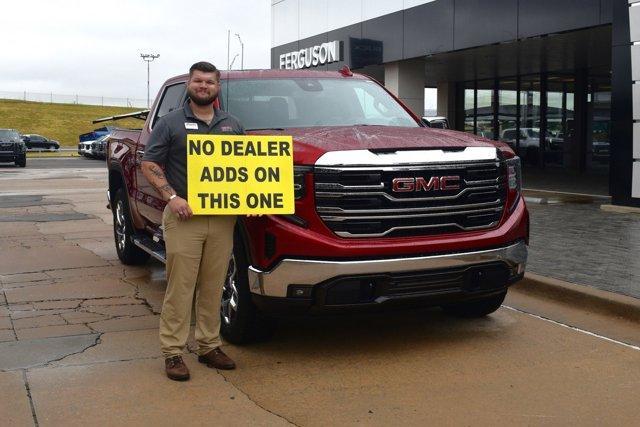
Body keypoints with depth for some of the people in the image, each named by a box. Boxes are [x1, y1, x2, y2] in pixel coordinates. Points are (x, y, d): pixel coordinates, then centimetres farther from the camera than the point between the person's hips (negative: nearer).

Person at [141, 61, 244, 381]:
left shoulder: (232, 125, 15)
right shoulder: (171, 123, 3)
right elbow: (149, 165, 0)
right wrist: (171, 197, -14)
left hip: (222, 219, 4)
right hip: (183, 217, -4)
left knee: (213, 288, 9)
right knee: (180, 287, -4)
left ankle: (210, 346, 19)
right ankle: (173, 352, 2)